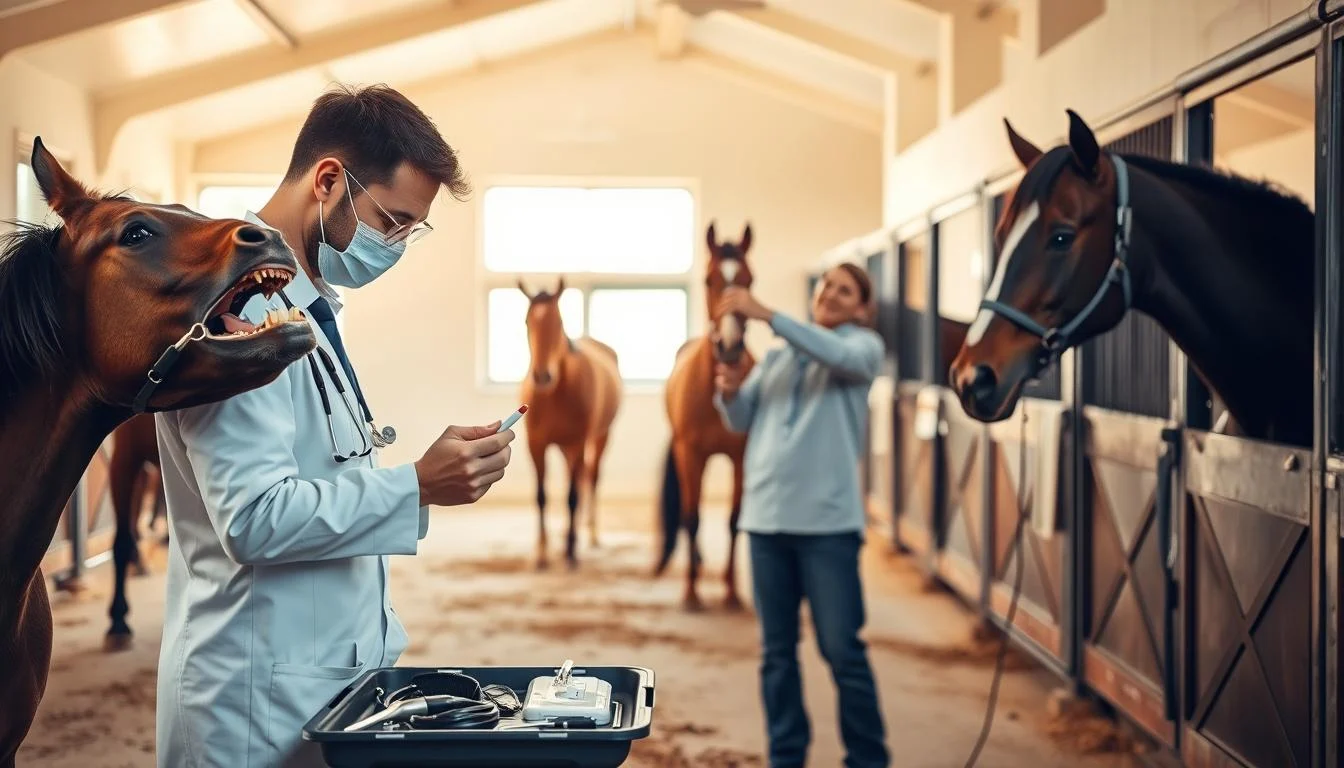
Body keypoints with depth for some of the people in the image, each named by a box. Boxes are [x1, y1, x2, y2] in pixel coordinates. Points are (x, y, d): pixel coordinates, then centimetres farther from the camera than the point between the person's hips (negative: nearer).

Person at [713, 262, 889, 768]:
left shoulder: (863, 345, 5)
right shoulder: (777, 354, 18)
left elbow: (840, 356, -19)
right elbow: (740, 421, 11)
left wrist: (766, 314, -26)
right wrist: (729, 391, -11)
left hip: (828, 518, -4)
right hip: (766, 515, 4)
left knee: (842, 649, -3)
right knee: (777, 650, 8)